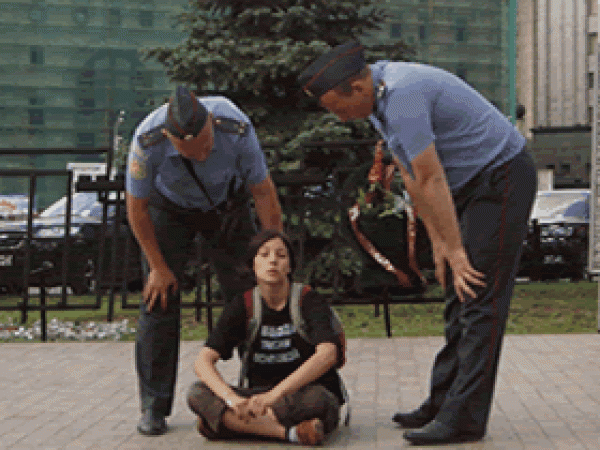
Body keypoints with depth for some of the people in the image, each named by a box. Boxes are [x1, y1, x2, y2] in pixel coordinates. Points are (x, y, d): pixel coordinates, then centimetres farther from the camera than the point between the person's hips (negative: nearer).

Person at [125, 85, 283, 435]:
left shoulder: (236, 128, -36)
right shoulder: (148, 141, -36)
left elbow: (264, 192, -19)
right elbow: (136, 206, -18)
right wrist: (158, 266, -12)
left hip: (227, 206, 1)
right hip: (169, 209, -1)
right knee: (159, 300, -9)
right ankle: (154, 407, 0)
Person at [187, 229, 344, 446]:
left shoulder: (309, 301, -8)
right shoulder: (244, 306, 1)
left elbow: (328, 354, -27)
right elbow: (203, 361, -9)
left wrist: (274, 395, -39)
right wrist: (233, 399, -31)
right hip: (259, 397, 3)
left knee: (316, 397, -38)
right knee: (197, 393, -20)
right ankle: (289, 432, -32)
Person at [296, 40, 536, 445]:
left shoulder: (403, 96, -28)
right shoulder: (376, 95, 4)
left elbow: (430, 180, -24)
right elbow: (410, 175, 7)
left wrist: (455, 251, -19)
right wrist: (437, 240, 5)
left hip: (501, 177, -10)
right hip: (469, 184, 10)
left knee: (480, 300, -11)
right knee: (459, 300, 10)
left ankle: (463, 420, -9)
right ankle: (442, 405, 16)